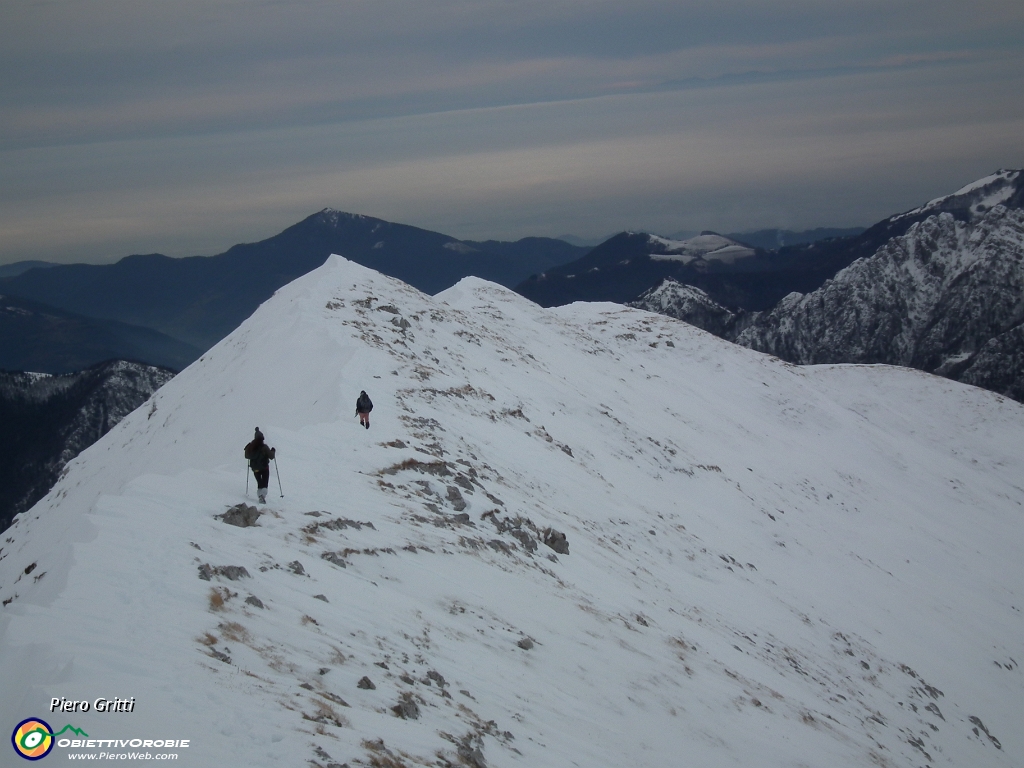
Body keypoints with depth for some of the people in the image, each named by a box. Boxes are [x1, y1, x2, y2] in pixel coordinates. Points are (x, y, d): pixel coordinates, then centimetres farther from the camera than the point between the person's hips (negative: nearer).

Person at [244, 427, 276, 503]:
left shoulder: (250, 447, -5)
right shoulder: (264, 447, -17)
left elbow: (247, 456, 7)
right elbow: (271, 456, -12)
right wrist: (273, 451, 8)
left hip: (255, 468, 4)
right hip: (264, 468, -4)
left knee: (259, 482, 20)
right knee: (265, 483, 1)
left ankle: (260, 495, 11)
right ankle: (263, 495, -21)